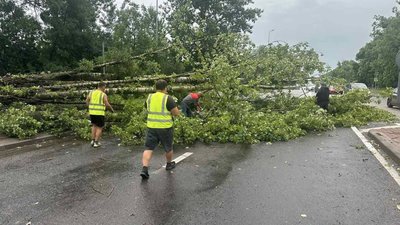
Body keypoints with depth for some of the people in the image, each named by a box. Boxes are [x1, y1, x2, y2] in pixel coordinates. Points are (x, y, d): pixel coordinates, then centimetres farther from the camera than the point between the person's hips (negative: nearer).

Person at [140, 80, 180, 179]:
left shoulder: (149, 97, 4)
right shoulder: (168, 98, -13)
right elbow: (176, 113, -12)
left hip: (151, 127, 3)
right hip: (165, 128, -3)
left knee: (149, 148, 5)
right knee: (168, 148, 18)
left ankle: (144, 169, -8)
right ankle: (169, 164, 37)